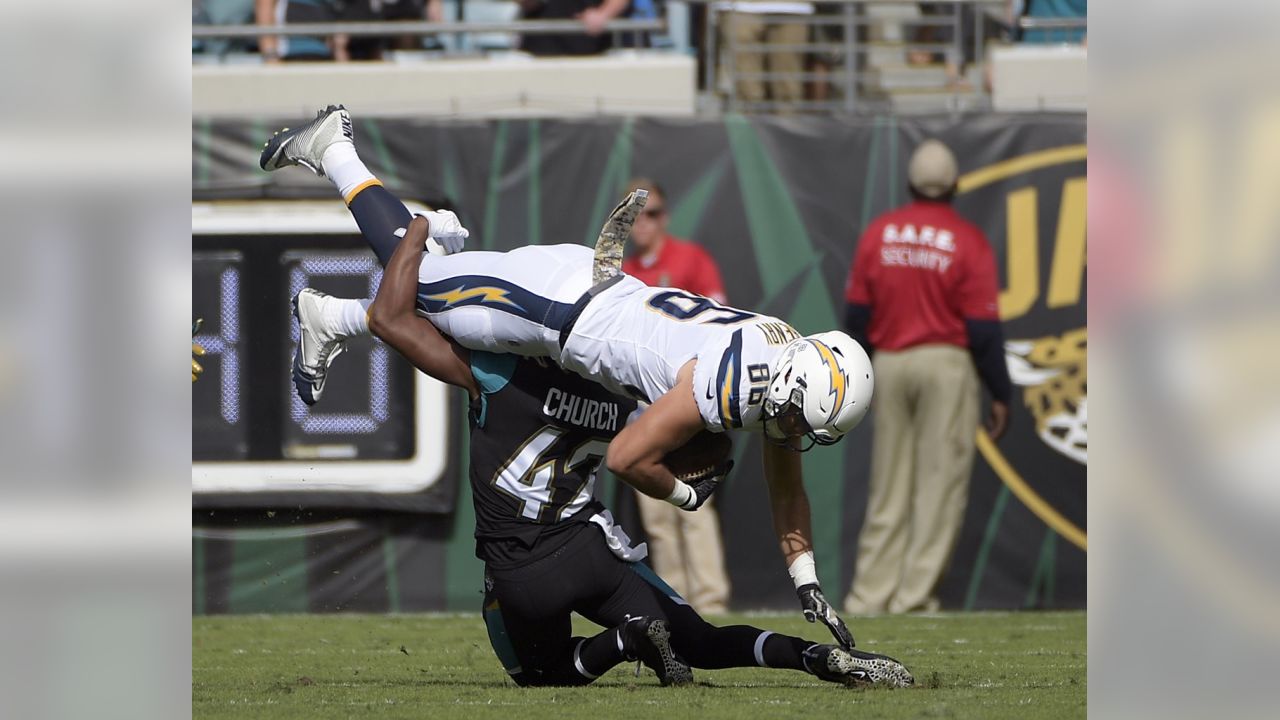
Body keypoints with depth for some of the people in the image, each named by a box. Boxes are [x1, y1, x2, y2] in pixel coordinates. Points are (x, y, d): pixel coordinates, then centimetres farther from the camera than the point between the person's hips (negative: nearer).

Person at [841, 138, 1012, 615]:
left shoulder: (878, 234, 4)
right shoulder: (968, 241, -7)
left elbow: (857, 313, 7)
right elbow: (983, 327, -8)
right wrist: (1000, 394, -2)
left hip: (888, 363, 4)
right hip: (947, 363, -4)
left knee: (888, 487, 10)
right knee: (939, 485, 0)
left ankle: (870, 594, 8)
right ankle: (914, 595, -5)